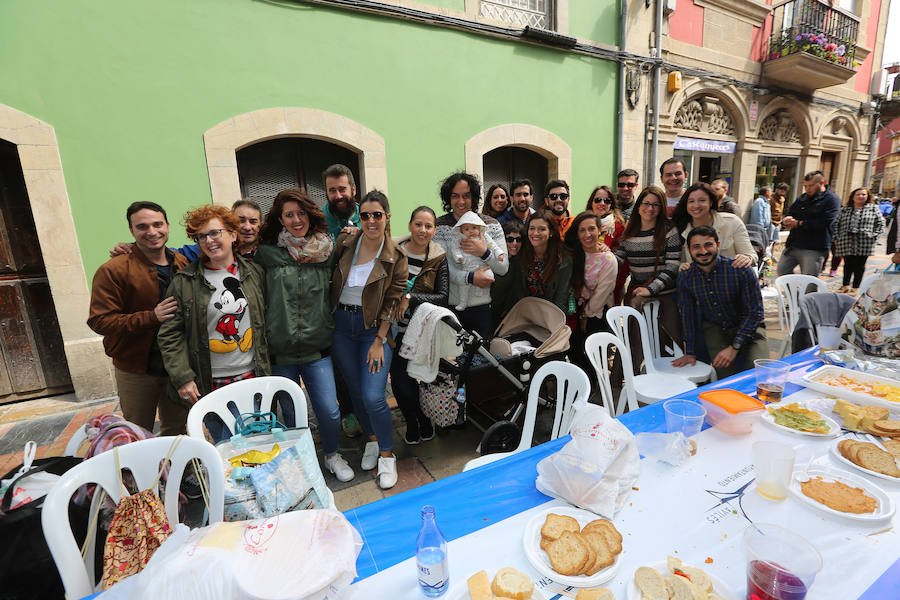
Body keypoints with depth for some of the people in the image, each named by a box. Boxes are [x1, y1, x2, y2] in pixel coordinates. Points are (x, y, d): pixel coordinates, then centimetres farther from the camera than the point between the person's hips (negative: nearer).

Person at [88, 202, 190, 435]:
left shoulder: (184, 265, 3)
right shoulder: (112, 271, -11)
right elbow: (100, 321, -15)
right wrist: (151, 317, -28)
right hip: (135, 371, -3)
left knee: (178, 431, 19)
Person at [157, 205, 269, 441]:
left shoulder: (254, 272, 4)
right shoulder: (184, 281, -3)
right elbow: (170, 335, -1)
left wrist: (266, 372, 8)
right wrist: (182, 377, -9)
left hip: (251, 378, 1)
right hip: (209, 385, -1)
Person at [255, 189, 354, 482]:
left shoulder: (327, 251, 4)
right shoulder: (267, 254, -2)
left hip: (318, 348, 1)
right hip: (280, 351, 0)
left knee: (329, 411, 0)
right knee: (291, 414, 13)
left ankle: (332, 455, 30)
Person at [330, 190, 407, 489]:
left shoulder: (396, 257, -7)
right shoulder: (345, 243, 0)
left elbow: (392, 303, -7)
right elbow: (331, 280, 10)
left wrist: (379, 341, -10)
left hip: (374, 328, -3)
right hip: (341, 326, 3)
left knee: (373, 396, -9)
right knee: (355, 390, 12)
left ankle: (387, 455, 14)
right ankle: (372, 439, 36)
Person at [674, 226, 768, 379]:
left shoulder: (741, 270, -20)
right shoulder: (685, 277, -11)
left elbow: (755, 312, -15)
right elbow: (687, 314, 1)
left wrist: (734, 347, -21)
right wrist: (690, 352, 2)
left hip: (749, 326, -1)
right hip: (714, 328, 1)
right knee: (725, 374, -15)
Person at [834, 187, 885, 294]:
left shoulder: (873, 208, 9)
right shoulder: (845, 210, 11)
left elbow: (880, 223, 9)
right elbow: (837, 224, 13)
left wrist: (874, 236, -3)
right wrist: (836, 238, 4)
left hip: (864, 243, -1)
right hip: (846, 243, 1)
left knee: (860, 265, 2)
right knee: (848, 264, 5)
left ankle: (855, 287, 9)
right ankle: (846, 285, 15)